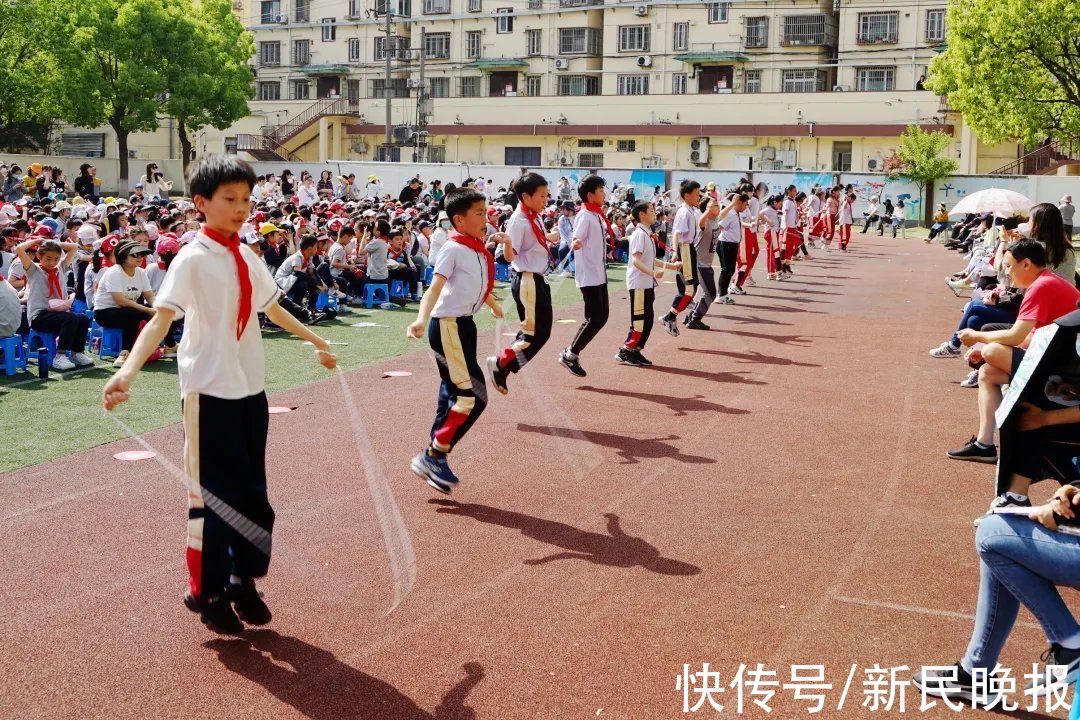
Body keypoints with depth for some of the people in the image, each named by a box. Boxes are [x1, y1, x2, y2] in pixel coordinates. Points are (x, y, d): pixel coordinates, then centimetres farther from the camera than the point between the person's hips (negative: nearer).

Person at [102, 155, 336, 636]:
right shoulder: (192, 259, -12)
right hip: (209, 391, -6)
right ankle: (207, 592, 18)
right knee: (211, 494, 2)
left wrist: (316, 341, 34)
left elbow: (273, 309, 23)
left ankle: (243, 581, 27)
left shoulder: (248, 258, 8)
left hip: (251, 388, 6)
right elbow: (162, 318, -22)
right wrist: (128, 370, -37)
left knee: (252, 492, 11)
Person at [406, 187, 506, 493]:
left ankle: (435, 457, 23)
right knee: (473, 395, -11)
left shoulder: (478, 249, 12)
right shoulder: (453, 249, -14)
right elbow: (435, 287, -25)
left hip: (464, 324, 9)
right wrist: (421, 319, -42)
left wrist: (494, 306, 50)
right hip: (447, 326, -9)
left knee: (454, 393, 13)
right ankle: (432, 457, -3)